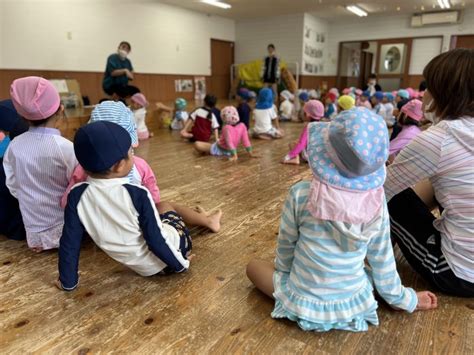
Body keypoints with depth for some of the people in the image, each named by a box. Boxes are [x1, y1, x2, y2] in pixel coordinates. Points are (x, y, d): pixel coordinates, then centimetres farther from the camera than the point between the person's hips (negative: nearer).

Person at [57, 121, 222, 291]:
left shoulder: (77, 195, -15)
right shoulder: (137, 194, -28)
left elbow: (69, 242, -9)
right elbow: (155, 240, -22)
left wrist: (68, 282, 5)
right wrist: (180, 264, -7)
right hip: (170, 250, -4)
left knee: (164, 207, 26)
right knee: (167, 208, 26)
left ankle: (207, 220, 46)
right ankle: (208, 221, 50)